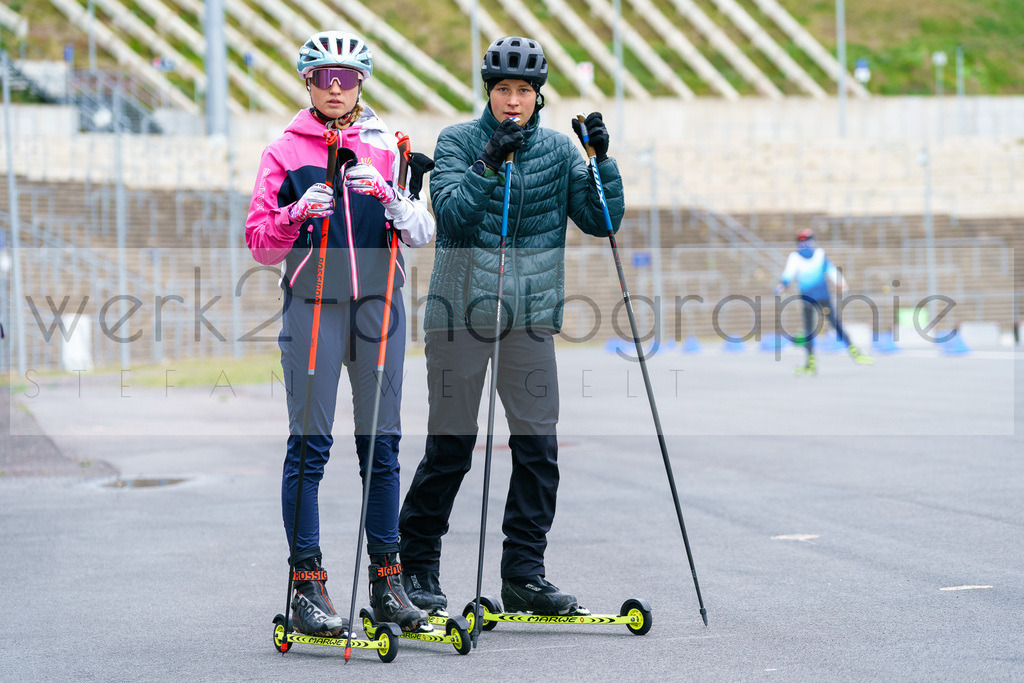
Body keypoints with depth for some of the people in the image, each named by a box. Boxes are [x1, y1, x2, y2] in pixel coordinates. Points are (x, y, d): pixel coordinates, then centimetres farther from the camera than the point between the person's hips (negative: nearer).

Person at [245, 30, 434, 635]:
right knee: (311, 444, -5)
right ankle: (308, 587, -1)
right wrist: (297, 214, -15)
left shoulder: (388, 147, 10)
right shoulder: (286, 150, 6)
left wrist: (395, 205, -17)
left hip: (378, 303, 2)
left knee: (382, 444, 4)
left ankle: (387, 580, 12)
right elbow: (260, 243, 3)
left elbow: (422, 232, 2)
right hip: (313, 304, -2)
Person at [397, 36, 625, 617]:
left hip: (531, 316, 3)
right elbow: (453, 215, -15)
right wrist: (489, 163, -27)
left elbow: (602, 221, 3)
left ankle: (526, 573, 6)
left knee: (538, 444, -2)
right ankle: (417, 565, 14)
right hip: (460, 309, -3)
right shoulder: (459, 142, 0)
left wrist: (602, 159, -9)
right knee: (450, 446, 0)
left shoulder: (558, 150, 8)